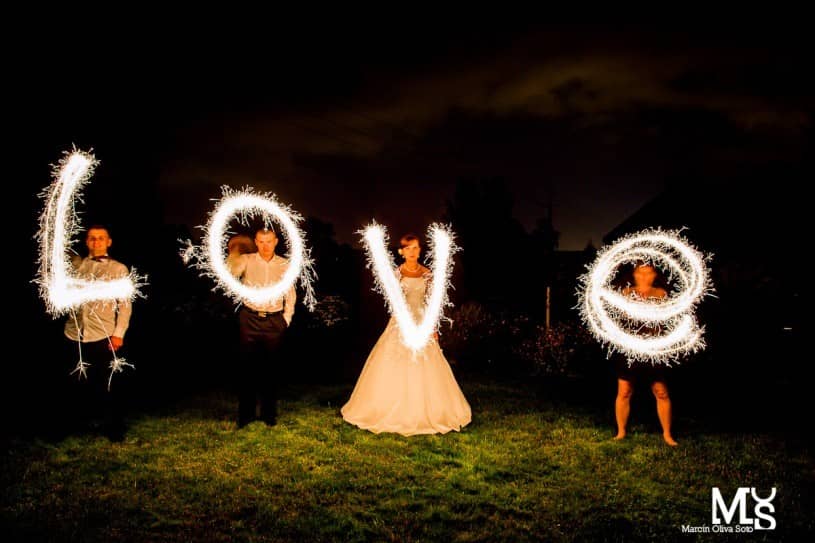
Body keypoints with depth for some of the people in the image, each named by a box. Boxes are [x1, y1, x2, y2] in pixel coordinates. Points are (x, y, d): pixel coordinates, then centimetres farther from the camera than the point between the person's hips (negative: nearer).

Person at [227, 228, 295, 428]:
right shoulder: (246, 260, 1)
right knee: (246, 367, 2)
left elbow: (291, 293, 14)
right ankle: (245, 415, 14)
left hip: (274, 321, 1)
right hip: (250, 320, -1)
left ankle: (269, 414, 20)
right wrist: (234, 252, -21)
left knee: (271, 368, 7)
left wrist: (287, 318, 8)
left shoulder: (284, 265, 7)